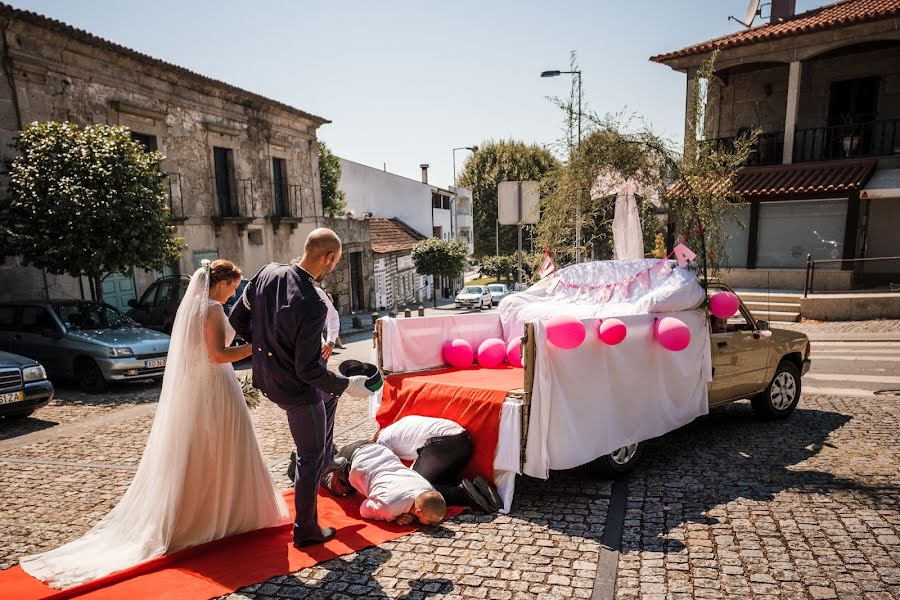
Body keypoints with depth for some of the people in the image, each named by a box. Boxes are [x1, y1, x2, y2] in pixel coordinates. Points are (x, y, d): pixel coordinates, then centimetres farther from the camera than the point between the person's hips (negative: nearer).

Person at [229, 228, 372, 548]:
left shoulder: (267, 273, -9)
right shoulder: (312, 306, -32)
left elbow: (237, 317, 3)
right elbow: (308, 370, -27)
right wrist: (347, 385, -14)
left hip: (266, 375, 8)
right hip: (294, 388, -8)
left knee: (328, 395, 33)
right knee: (310, 458, 11)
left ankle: (326, 459, 49)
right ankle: (306, 530, 28)